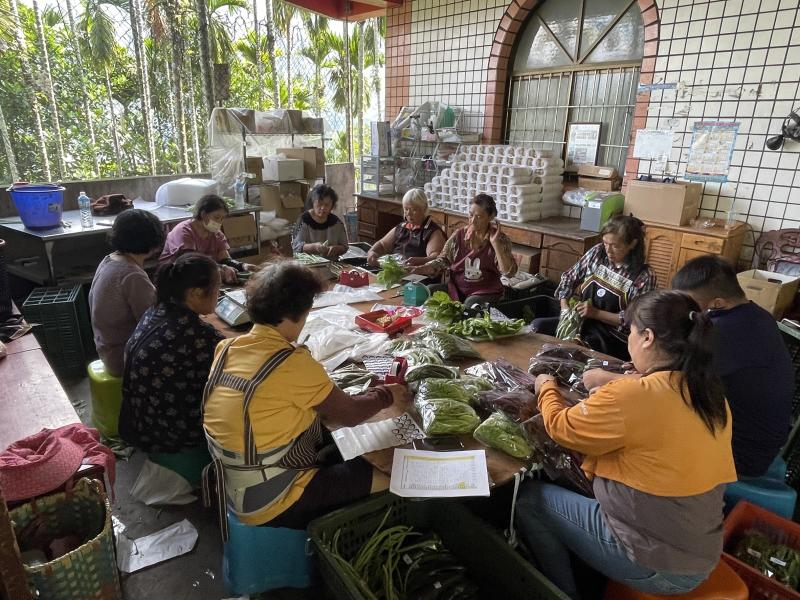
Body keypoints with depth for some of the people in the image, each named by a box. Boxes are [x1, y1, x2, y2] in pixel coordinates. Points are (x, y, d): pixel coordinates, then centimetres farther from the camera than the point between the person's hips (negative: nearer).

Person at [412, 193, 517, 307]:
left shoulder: (500, 239, -3)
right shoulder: (459, 235, 5)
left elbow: (509, 272, -14)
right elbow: (442, 261, 5)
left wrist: (496, 243, -21)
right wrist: (419, 269, -13)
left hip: (485, 293, -3)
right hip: (456, 289, 3)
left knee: (470, 304, -34)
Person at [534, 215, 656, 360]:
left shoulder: (644, 276, -11)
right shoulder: (597, 252, 1)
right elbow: (569, 278, 9)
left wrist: (596, 313, -19)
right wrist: (565, 309, -5)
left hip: (613, 337, -4)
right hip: (580, 321, 5)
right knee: (537, 326, -19)